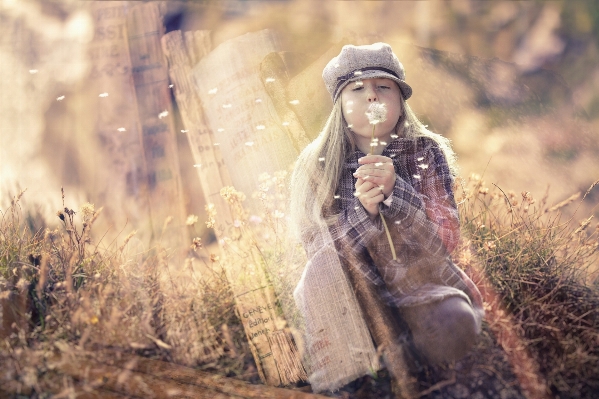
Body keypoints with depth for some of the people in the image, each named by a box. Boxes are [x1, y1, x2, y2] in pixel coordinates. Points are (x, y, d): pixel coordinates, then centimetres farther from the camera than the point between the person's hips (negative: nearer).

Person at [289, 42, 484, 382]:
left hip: (423, 285, 1)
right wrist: (361, 210, -28)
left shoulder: (426, 152, -5)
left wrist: (395, 191, -29)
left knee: (453, 327, -29)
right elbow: (316, 253, -8)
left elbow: (448, 239, -12)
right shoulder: (315, 166, -6)